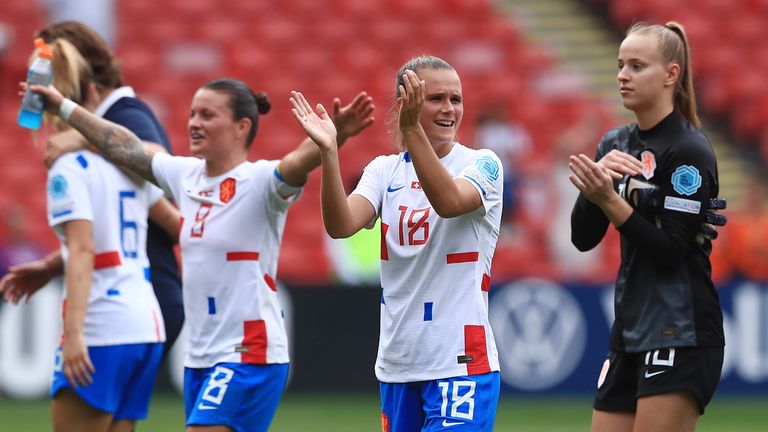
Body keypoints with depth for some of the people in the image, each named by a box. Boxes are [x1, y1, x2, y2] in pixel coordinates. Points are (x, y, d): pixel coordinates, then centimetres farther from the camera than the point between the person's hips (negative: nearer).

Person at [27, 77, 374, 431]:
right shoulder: (186, 175, 9)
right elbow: (127, 149, 20)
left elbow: (300, 161, -31)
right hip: (200, 358, 8)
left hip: (249, 355, -8)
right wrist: (63, 107, 26)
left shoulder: (258, 182, -12)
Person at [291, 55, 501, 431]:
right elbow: (341, 225, -11)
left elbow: (449, 201, -26)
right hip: (398, 363, 4)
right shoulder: (384, 170, 7)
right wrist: (328, 152, -25)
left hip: (461, 362, -4)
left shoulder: (482, 164, -3)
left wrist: (412, 129, -36)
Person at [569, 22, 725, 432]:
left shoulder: (690, 150, -10)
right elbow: (583, 238, 6)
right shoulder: (616, 144, 13)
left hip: (680, 333, -8)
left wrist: (609, 199, -24)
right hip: (630, 331, 8)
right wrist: (594, 179, -12)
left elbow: (671, 249, -16)